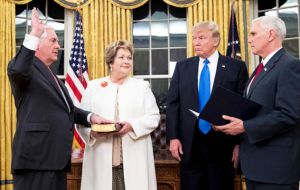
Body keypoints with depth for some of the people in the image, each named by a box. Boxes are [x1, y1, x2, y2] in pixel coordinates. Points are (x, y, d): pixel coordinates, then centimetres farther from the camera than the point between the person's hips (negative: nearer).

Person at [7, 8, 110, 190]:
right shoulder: (27, 67, -3)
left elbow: (66, 108, 27)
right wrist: (34, 34, -25)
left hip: (56, 158, 9)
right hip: (36, 157, -9)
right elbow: (18, 70, -28)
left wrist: (90, 116, 9)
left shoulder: (52, 76, 24)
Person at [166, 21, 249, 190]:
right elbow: (173, 103, 5)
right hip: (189, 144, 2)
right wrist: (173, 137, -3)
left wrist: (240, 143, -6)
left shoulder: (236, 67, 0)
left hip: (222, 143, -2)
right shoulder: (182, 67, 8)